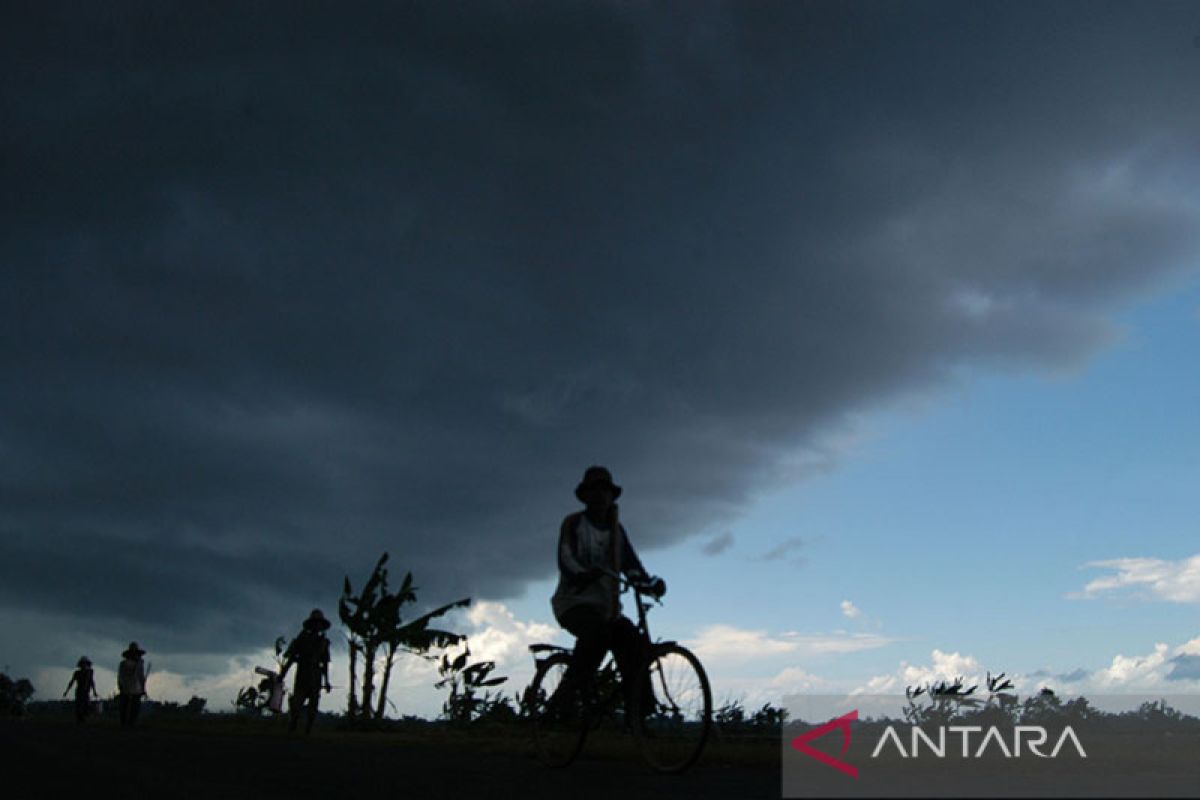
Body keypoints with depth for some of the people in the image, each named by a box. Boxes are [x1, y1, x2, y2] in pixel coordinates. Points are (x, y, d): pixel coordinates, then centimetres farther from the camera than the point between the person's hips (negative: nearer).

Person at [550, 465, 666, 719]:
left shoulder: (616, 529, 15)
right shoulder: (573, 523, 0)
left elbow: (631, 564, 4)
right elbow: (566, 558, -16)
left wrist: (651, 583, -18)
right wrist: (582, 573, -39)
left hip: (607, 608, 5)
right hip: (575, 602, -5)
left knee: (633, 641, -21)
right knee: (598, 632, -35)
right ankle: (565, 696, -29)